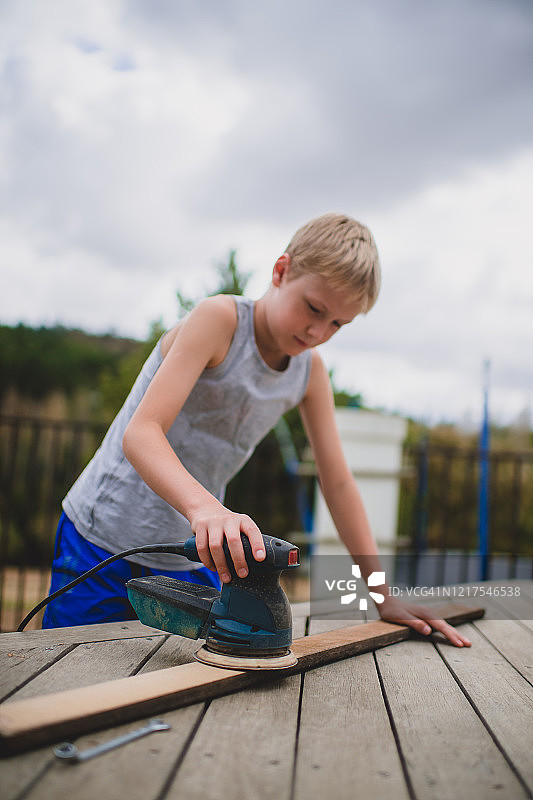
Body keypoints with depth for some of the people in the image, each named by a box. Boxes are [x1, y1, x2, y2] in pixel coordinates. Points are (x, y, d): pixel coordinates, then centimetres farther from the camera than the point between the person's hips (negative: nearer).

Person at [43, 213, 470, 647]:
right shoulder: (220, 319, -17)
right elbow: (140, 432, -28)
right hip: (103, 539, -4)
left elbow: (338, 483, 4)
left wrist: (384, 595, -1)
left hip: (194, 559, 5)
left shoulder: (311, 371, 0)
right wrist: (205, 508, -47)